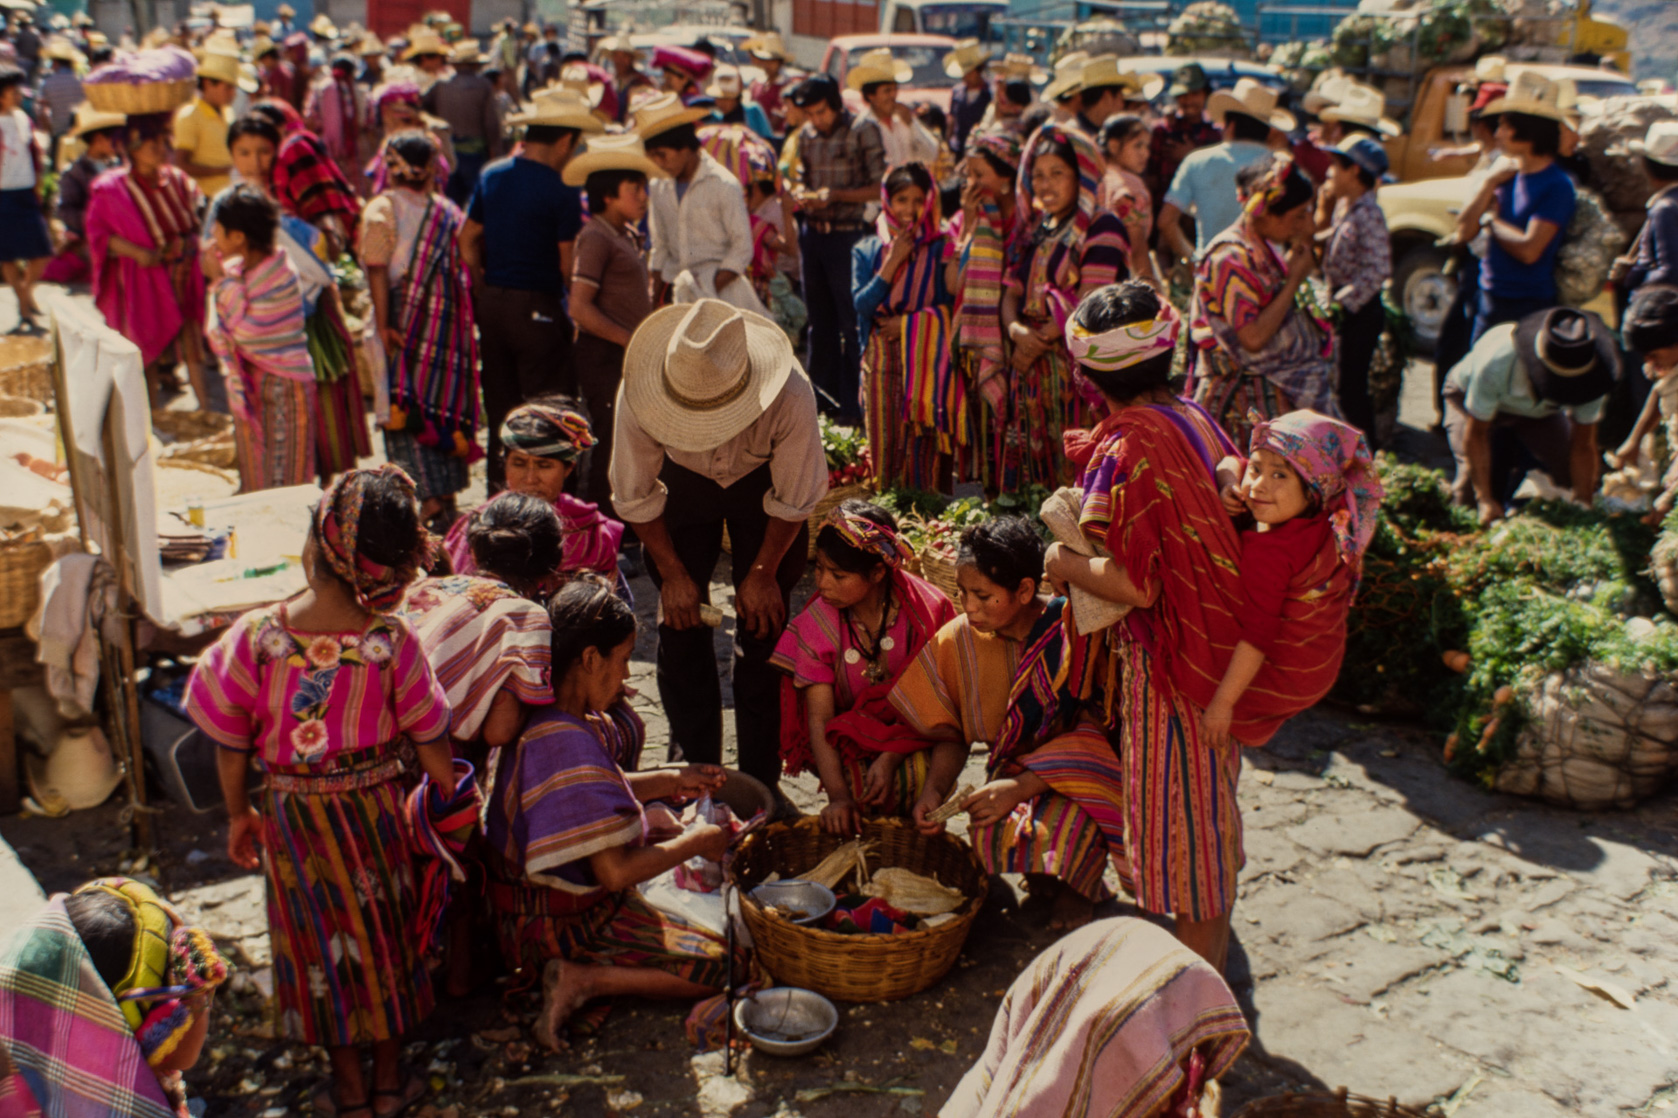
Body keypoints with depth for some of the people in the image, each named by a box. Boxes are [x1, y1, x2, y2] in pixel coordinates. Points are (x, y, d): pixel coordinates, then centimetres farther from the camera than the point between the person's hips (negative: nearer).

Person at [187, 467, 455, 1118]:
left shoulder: (255, 637, -22)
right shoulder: (393, 644, -22)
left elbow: (230, 744, -9)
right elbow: (432, 746, -11)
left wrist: (238, 815, 8)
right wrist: (453, 799, 7)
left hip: (292, 814, 0)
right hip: (374, 809, 0)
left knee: (321, 942, 18)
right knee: (384, 935, 20)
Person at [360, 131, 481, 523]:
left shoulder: (381, 209, -5)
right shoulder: (448, 212, 5)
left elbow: (377, 270, -12)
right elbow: (463, 273, 3)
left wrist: (383, 325, -12)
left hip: (408, 324, -4)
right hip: (449, 325, 4)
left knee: (406, 410, 2)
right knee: (445, 403, 12)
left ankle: (429, 498, -3)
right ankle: (448, 493, 16)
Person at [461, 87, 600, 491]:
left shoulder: (491, 175, 6)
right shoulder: (560, 192, -14)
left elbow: (468, 239, 12)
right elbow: (568, 264, -13)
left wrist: (485, 292, 18)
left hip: (492, 303, 7)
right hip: (537, 306, -7)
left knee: (500, 408, 16)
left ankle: (499, 492, 25)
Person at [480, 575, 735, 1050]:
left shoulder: (533, 712, -3)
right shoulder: (567, 742, -32)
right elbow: (615, 872, -30)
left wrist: (672, 780, 10)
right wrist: (696, 843, -15)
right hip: (561, 919, -9)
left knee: (658, 821, 29)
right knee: (714, 964, -9)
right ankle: (581, 978, -10)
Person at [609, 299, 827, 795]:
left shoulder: (790, 397, -39)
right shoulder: (638, 396, -34)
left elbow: (795, 501, -20)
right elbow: (635, 498, -15)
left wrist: (763, 573, -10)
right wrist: (672, 573, -9)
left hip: (763, 481, -1)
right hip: (682, 481, 2)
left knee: (763, 624, -6)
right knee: (681, 623, -2)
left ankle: (760, 784, 5)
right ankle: (694, 772, 14)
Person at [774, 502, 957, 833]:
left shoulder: (927, 609, -14)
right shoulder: (817, 624, -11)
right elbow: (819, 718, -14)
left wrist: (891, 758, -25)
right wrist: (838, 796, -28)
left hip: (913, 739, 0)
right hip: (850, 741, 0)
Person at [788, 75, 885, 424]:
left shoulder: (863, 130, -7)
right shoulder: (806, 134, 10)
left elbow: (878, 187, -9)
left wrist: (836, 194, -20)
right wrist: (802, 195, -3)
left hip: (848, 234, -6)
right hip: (813, 233, 6)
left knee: (850, 322, -2)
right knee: (820, 321, 13)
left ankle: (852, 406, 4)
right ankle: (822, 399, 23)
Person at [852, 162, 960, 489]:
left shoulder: (941, 249, 3)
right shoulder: (867, 250, 9)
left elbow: (953, 305, -4)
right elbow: (861, 305, -4)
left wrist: (909, 322, -10)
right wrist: (893, 260, -8)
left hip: (927, 362, -2)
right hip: (881, 363, 2)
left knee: (924, 447, -4)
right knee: (885, 446, 3)